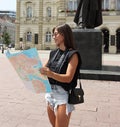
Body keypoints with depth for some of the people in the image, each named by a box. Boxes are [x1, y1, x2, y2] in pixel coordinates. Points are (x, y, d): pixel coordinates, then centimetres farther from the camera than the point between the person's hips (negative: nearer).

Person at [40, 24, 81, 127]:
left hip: (63, 94, -6)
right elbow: (45, 69, 14)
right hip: (50, 93, 7)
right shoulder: (53, 53, 9)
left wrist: (50, 73, -35)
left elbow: (68, 78, -20)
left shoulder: (72, 54, -10)